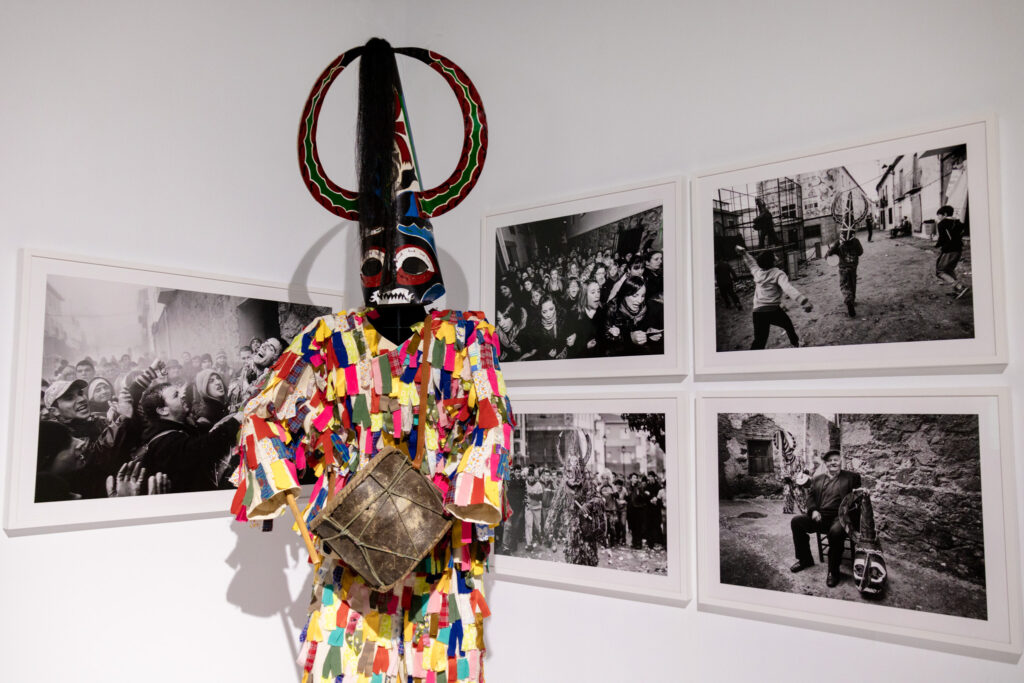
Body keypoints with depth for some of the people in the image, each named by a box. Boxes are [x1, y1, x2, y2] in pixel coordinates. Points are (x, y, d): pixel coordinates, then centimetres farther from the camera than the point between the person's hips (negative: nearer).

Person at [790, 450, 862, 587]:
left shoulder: (851, 477, 10)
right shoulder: (817, 479, 19)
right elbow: (810, 495, 14)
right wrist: (813, 510, -4)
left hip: (839, 517, -5)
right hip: (820, 517, 5)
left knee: (836, 531, -38)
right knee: (796, 521, -16)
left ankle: (833, 570, -18)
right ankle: (805, 559, 1)